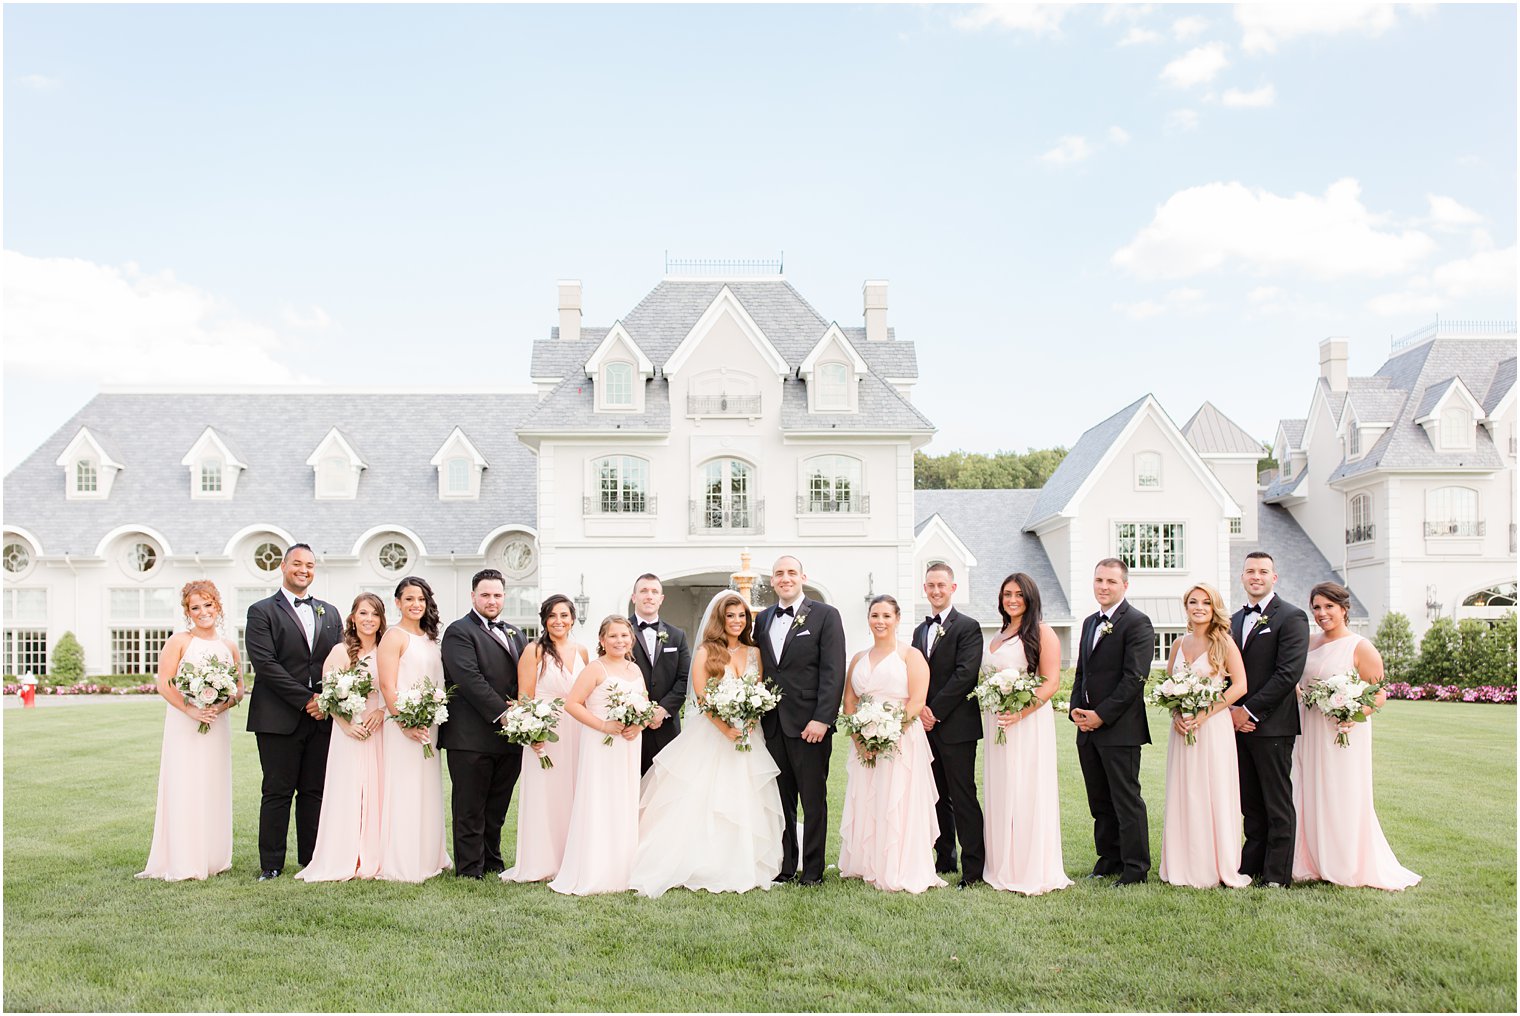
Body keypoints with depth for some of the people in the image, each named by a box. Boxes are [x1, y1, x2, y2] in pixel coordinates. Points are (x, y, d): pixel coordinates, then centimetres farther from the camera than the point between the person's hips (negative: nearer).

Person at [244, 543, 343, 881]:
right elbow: (265, 663, -10)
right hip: (279, 719, -4)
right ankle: (271, 864, 9)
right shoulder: (262, 612, 0)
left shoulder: (329, 613, 16)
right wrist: (305, 700, -14)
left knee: (315, 792, 8)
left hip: (321, 717, 4)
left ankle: (312, 859, 15)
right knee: (277, 792, 0)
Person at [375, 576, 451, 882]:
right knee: (404, 791, -4)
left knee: (427, 792, 13)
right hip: (402, 725, -7)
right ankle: (400, 865, 5)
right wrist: (406, 724, -20)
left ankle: (426, 858, 24)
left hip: (429, 727, 7)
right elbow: (387, 686, -14)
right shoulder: (394, 637, -8)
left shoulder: (429, 638, 14)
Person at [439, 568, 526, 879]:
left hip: (510, 736, 7)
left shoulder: (514, 634, 19)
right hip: (472, 737, -7)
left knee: (498, 807, 13)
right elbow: (470, 678, -16)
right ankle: (470, 870, 8)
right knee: (470, 808, 1)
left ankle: (493, 862, 23)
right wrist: (502, 713, -18)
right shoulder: (459, 631, -5)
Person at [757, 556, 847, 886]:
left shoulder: (825, 615, -2)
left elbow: (833, 672, -8)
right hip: (772, 724, 4)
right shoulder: (762, 620, 13)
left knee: (813, 800, 4)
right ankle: (784, 867, 19)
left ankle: (813, 871, 13)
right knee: (781, 800, 10)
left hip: (809, 724, -4)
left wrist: (822, 719, -15)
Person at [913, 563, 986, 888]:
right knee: (937, 797, 11)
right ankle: (945, 860, 20)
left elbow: (965, 674, -14)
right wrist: (919, 709, -2)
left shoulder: (968, 627, -5)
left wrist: (936, 711, -14)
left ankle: (973, 868, 0)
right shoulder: (920, 631, 17)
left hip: (956, 726, -7)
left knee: (963, 797, -5)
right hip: (927, 726, 7)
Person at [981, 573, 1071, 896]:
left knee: (1027, 793, -4)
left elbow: (1052, 682, -13)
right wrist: (989, 706, 9)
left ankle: (1033, 872, 5)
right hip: (997, 723, 7)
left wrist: (1021, 712, -22)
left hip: (1028, 721, -7)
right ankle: (1005, 869, 17)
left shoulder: (1041, 632, -6)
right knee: (1000, 793, 9)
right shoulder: (998, 636, 18)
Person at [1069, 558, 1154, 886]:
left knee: (1126, 800, -2)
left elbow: (1134, 678, -16)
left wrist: (1101, 715, -16)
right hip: (1088, 727, 8)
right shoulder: (1090, 622, 17)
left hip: (1120, 728, -8)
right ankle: (1109, 859, 22)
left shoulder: (1137, 622, -9)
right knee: (1099, 801, 13)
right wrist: (1076, 708, 4)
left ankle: (1135, 867, 6)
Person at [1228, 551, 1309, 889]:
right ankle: (1252, 865, 19)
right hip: (1239, 722, 6)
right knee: (1250, 803, 11)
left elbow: (1289, 673, -15)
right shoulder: (1235, 620, 17)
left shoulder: (1291, 617, -6)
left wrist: (1250, 710, -15)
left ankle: (1277, 874, 7)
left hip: (1272, 725, -6)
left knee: (1277, 804, 1)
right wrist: (1231, 709, 0)